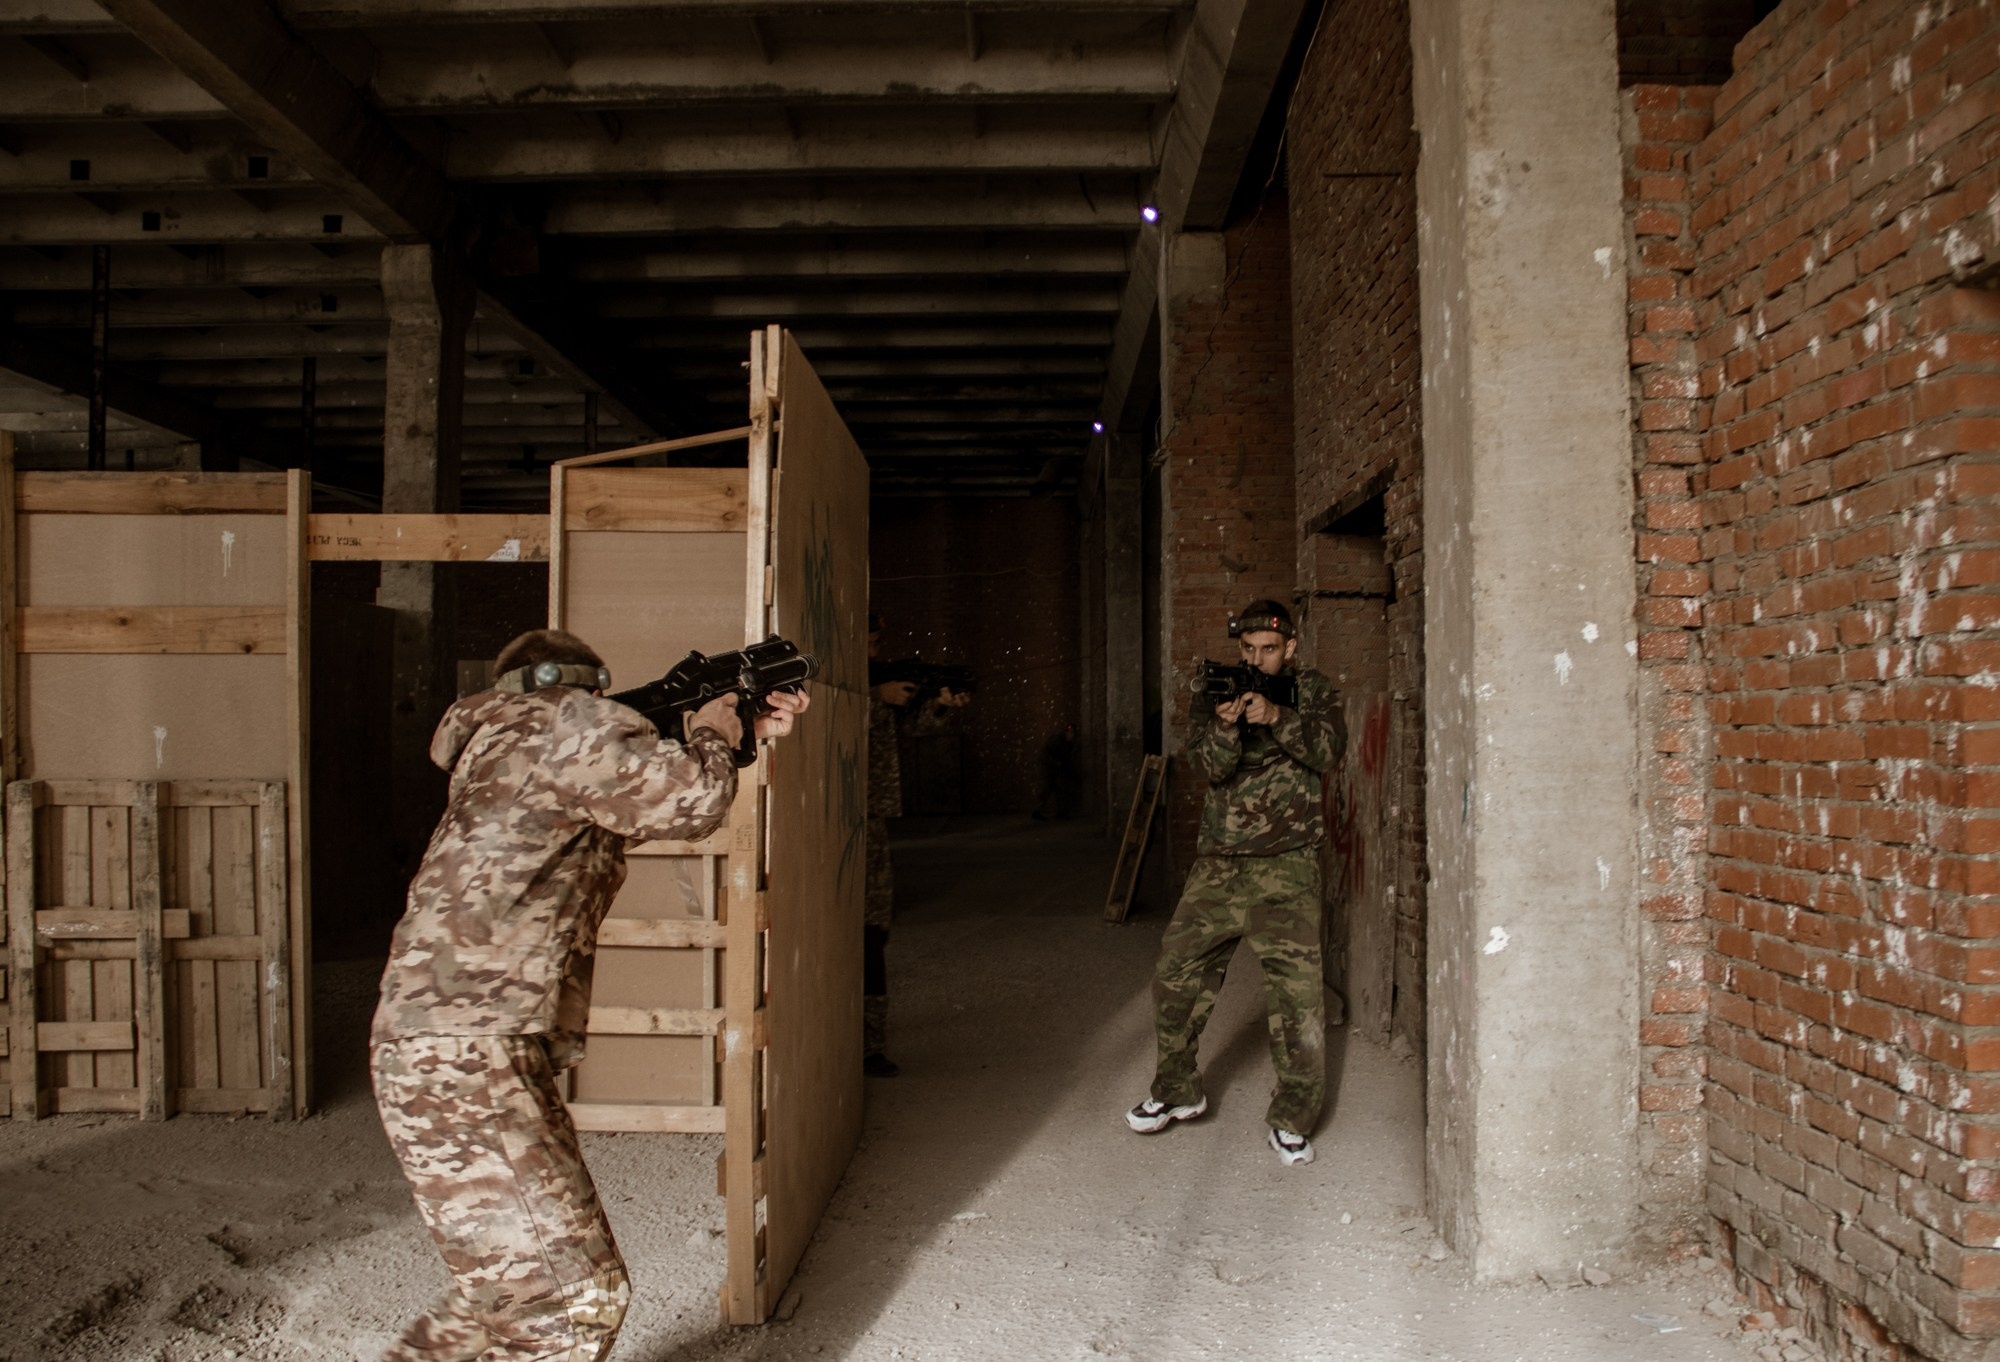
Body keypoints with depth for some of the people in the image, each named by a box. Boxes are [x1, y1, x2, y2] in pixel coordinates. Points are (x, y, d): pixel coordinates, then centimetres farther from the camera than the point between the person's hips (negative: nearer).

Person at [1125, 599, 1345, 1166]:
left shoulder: (1312, 691, 6)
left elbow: (1329, 751, -11)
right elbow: (1208, 769, -5)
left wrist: (1277, 718, -25)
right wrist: (1226, 727, -25)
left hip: (1285, 865, -3)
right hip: (1218, 864, 3)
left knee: (1297, 988, -9)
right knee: (1177, 974, 4)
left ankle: (1292, 1118, 4)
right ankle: (1176, 1090, 23)